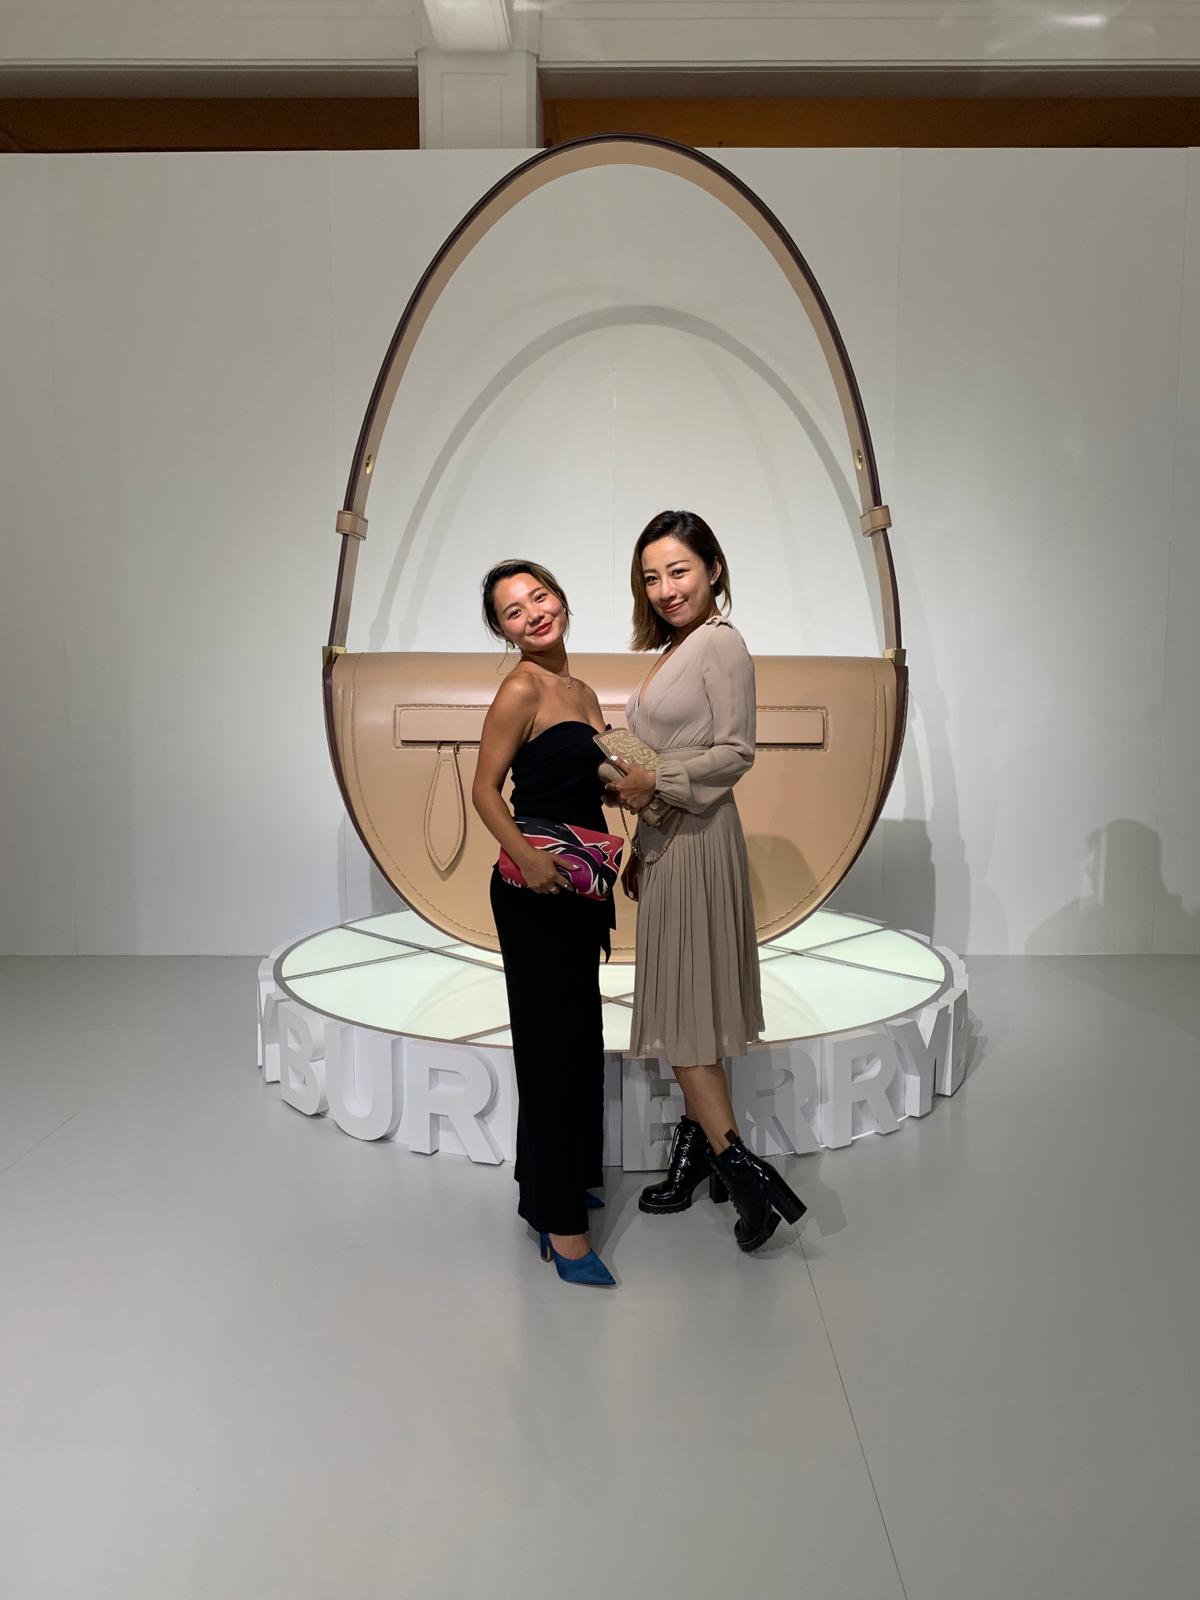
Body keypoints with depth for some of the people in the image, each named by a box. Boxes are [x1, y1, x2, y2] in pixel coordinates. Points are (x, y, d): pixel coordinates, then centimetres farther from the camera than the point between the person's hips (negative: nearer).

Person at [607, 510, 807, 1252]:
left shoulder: (721, 642, -11)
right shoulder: (675, 648, 15)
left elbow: (735, 753, -18)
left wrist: (656, 781, -18)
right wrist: (640, 847, 16)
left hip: (698, 842, -9)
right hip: (666, 842, 9)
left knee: (686, 1007, -6)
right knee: (683, 1005, 13)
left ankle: (741, 1166, 1)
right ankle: (696, 1159, 24)